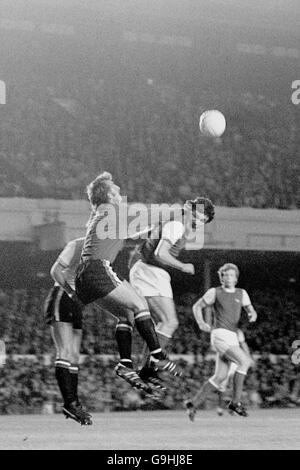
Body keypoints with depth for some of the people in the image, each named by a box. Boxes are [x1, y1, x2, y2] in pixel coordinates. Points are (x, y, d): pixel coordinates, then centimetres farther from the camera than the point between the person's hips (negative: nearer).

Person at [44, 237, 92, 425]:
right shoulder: (77, 245, -10)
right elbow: (56, 270, -14)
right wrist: (71, 292, -24)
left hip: (76, 305, 8)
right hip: (60, 299, -8)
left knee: (75, 357, 5)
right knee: (65, 352, -17)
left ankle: (73, 405, 6)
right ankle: (70, 403, -24)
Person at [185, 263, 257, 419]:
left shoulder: (241, 293, 14)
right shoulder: (215, 292, 2)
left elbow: (251, 311, 11)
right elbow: (197, 306, 9)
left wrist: (252, 315, -14)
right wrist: (201, 323, -9)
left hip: (232, 337, 6)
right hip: (220, 334, -6)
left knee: (220, 376, 4)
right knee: (245, 361, -22)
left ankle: (194, 403, 14)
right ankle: (235, 402, -17)